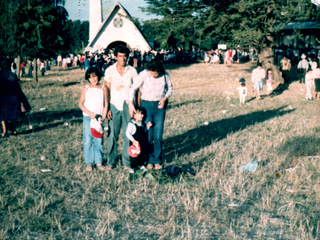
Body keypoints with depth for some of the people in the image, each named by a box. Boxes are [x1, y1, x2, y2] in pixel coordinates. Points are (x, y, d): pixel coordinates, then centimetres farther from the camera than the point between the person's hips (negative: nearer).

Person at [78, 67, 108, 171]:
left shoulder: (103, 88, 4)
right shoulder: (86, 89, 3)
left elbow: (106, 104, 5)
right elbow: (80, 104, 1)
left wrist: (103, 117, -6)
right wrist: (90, 113, -12)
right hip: (87, 117, 0)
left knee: (99, 140, 2)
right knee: (88, 140, 0)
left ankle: (99, 162, 13)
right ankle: (89, 163, 9)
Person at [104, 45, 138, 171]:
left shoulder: (132, 71, 2)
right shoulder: (109, 70, 2)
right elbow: (107, 90, 5)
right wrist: (107, 108, -2)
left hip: (128, 106, 0)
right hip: (114, 105, 0)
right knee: (112, 135, 2)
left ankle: (126, 162, 14)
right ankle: (111, 161, 16)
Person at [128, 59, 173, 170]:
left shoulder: (165, 75, -8)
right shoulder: (143, 74, -12)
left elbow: (170, 88, 9)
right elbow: (133, 88, -5)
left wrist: (165, 98, -9)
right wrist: (131, 104, -12)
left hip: (159, 105, 1)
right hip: (146, 105, -1)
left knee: (158, 135, -1)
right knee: (147, 135, 0)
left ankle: (157, 160, 13)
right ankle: (150, 160, 13)